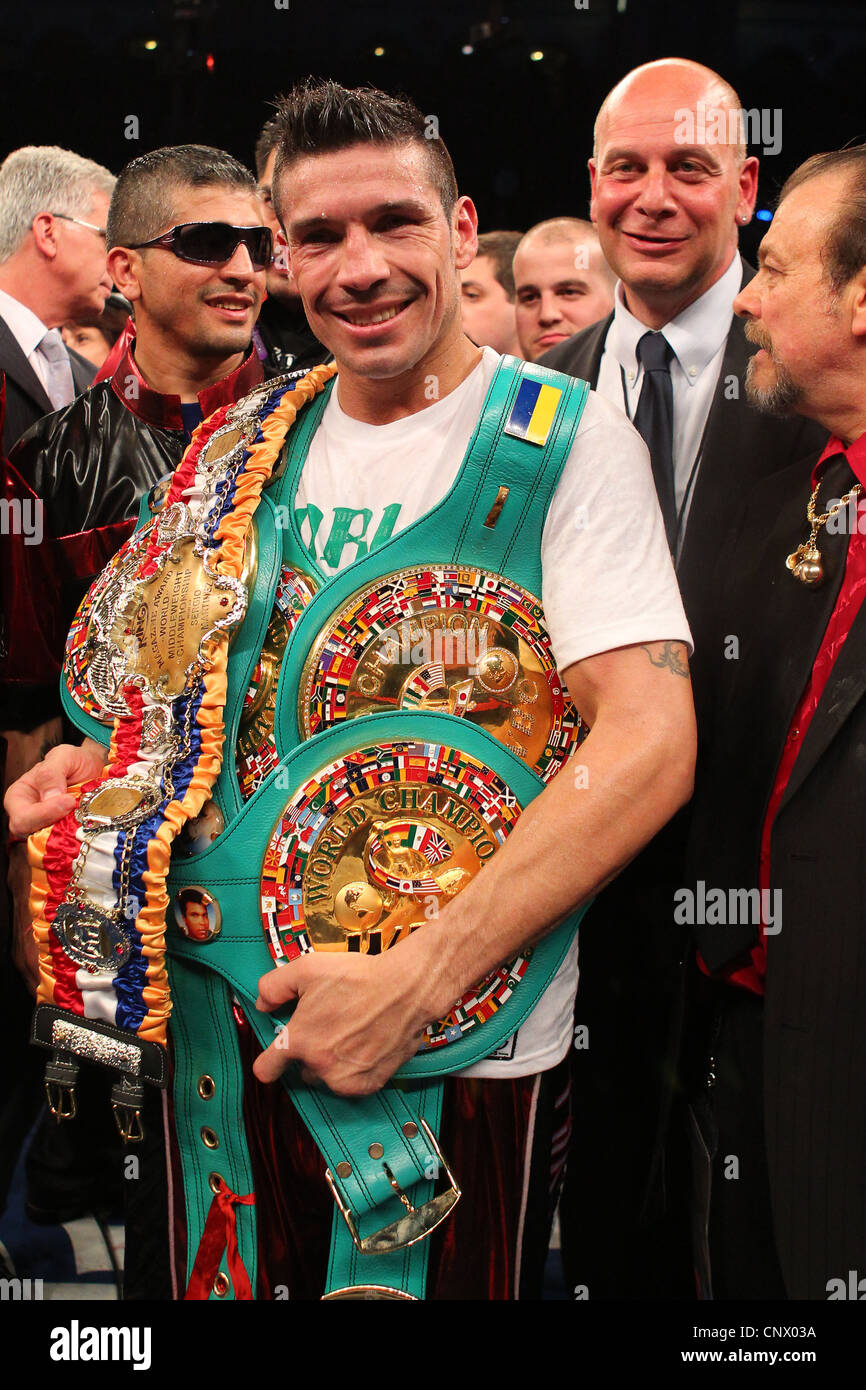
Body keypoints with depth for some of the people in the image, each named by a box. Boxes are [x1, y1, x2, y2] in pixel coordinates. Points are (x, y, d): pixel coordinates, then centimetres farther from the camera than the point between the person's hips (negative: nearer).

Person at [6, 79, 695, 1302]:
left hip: (465, 1038, -5)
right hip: (238, 1002, 5)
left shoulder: (567, 443, -11)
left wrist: (416, 978, -25)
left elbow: (649, 745, -21)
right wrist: (113, 762, -3)